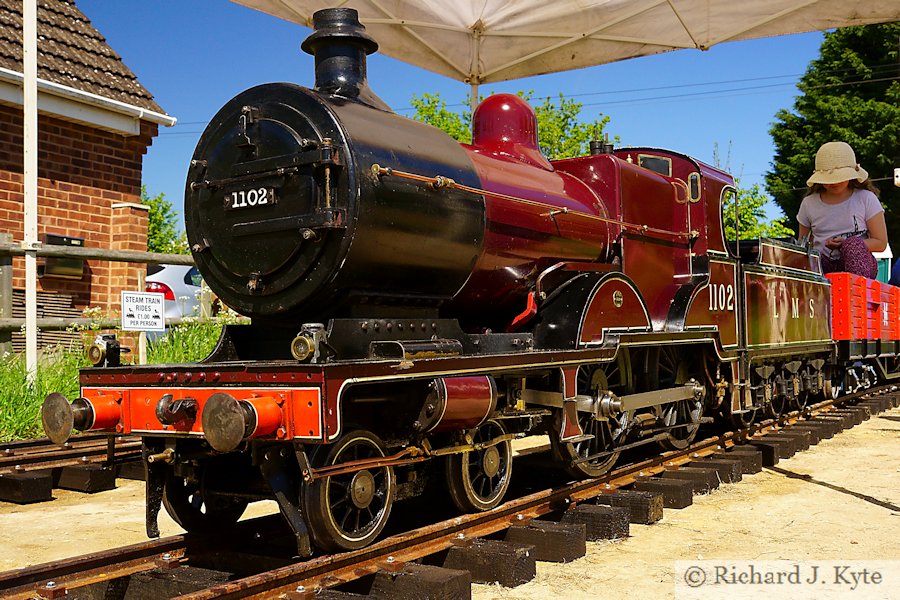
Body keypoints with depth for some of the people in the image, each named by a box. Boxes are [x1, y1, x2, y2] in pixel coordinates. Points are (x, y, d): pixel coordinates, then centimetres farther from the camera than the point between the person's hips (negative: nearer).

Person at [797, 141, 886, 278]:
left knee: (853, 243, -35)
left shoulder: (866, 199, 4)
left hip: (857, 262, -1)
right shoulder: (809, 203, 10)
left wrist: (846, 245, -12)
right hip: (822, 265, 1)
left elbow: (881, 243, 3)